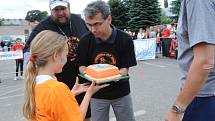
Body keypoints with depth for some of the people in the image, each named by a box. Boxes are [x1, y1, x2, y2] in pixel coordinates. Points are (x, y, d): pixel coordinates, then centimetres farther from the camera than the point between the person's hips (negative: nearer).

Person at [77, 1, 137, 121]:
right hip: (97, 94, 1)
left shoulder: (125, 39, -18)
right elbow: (82, 65, -1)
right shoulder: (85, 40, -13)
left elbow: (125, 69, -12)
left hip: (120, 92, 0)